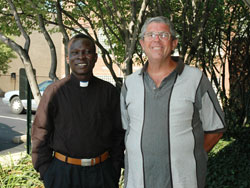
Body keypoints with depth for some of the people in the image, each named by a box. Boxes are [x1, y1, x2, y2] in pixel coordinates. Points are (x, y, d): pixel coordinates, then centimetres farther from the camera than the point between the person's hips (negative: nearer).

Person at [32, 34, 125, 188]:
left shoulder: (109, 91, 0)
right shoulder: (55, 91, -4)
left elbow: (119, 133, 4)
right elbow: (40, 133, 0)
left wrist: (115, 173, 1)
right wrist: (47, 173, -3)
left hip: (101, 171, 1)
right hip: (63, 172, -1)